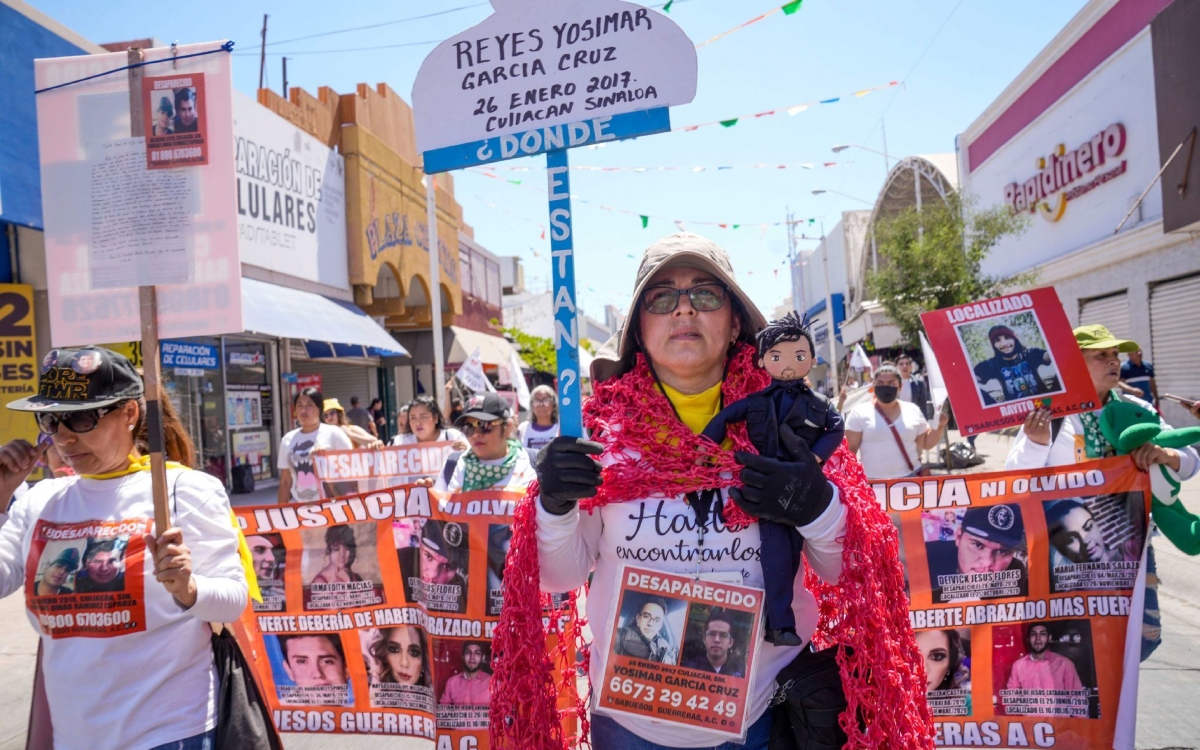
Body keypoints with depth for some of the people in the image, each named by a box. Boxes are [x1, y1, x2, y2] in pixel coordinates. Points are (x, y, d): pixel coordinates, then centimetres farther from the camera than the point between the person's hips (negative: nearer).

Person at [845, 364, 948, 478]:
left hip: (910, 477, 3)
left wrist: (940, 426, -1)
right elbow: (850, 450, -4)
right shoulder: (859, 413, -2)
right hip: (872, 481, -3)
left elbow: (926, 443, 14)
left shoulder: (912, 411, 8)